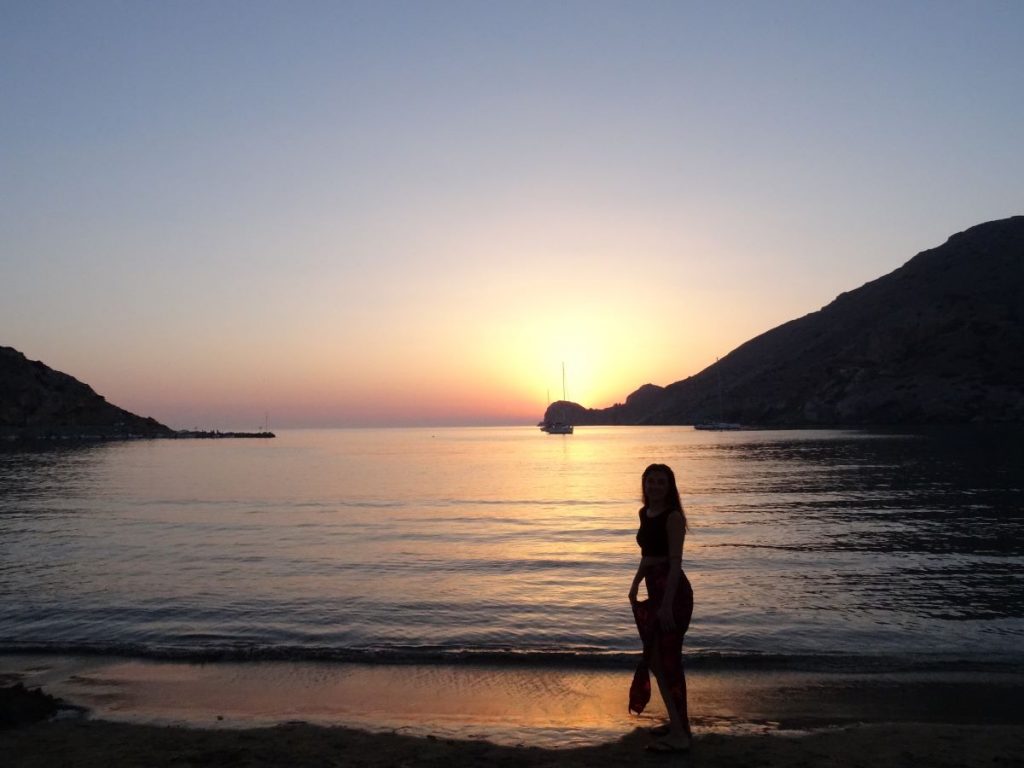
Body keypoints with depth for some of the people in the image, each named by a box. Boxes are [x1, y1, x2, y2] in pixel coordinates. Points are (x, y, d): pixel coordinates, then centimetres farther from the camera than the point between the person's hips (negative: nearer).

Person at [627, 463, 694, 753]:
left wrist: (667, 603, -24)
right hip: (655, 591, 9)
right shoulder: (645, 513, 11)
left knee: (667, 660, -4)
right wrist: (635, 584, 20)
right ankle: (676, 722, 32)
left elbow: (675, 562, -20)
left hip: (673, 592, -9)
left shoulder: (673, 516, -15)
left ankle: (679, 735, 5)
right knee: (655, 659, 17)